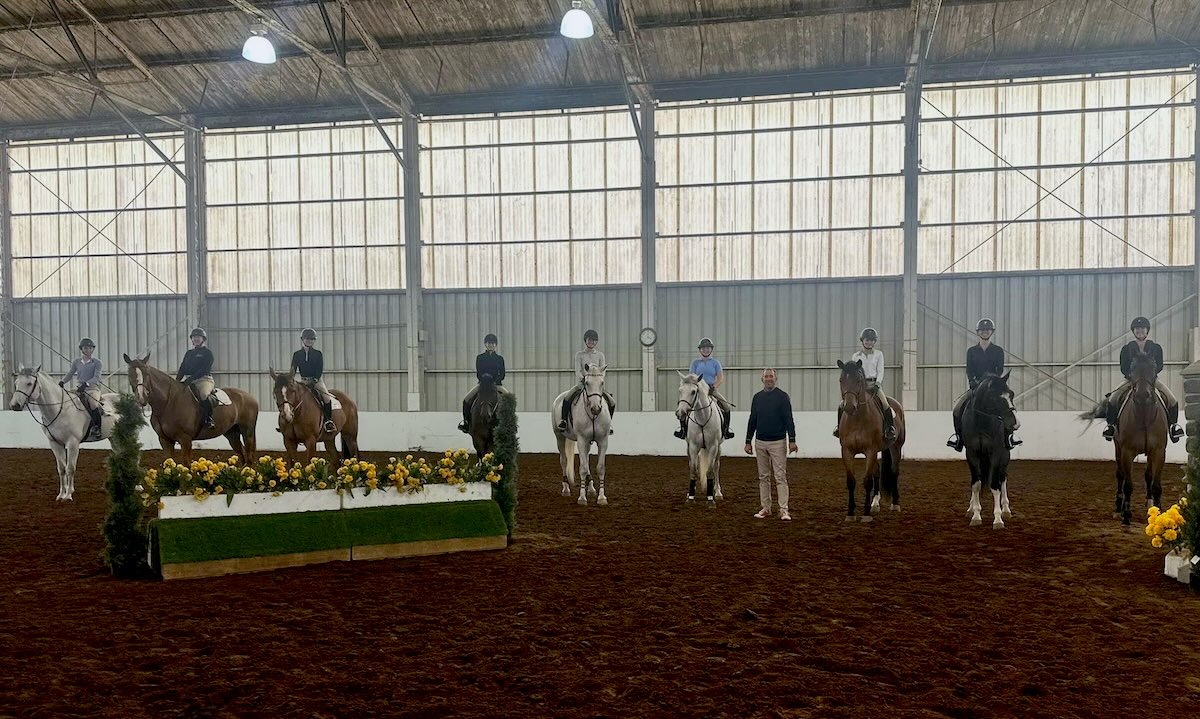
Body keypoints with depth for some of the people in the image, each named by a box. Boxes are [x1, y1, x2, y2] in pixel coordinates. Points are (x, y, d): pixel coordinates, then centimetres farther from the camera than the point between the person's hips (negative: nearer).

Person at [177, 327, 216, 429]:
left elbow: (204, 369, -10)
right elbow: (183, 367, 16)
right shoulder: (189, 353, 22)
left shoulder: (207, 353, 2)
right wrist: (177, 380, -2)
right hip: (189, 381, 7)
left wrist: (192, 378, -22)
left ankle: (209, 419, -31)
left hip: (204, 379, -7)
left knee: (204, 394, -34)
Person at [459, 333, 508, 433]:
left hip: (496, 384, 0)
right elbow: (479, 374, -1)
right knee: (466, 400, -18)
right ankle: (466, 422, -4)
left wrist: (494, 382, -17)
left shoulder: (500, 359, 8)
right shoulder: (480, 357, 7)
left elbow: (502, 374, 1)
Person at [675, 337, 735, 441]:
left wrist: (714, 387, -15)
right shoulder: (695, 362, 10)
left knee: (727, 407, -17)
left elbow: (721, 378, 2)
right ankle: (683, 428, -5)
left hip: (712, 389, 0)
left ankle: (726, 429, -1)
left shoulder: (715, 362, 9)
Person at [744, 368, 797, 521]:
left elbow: (789, 419, -6)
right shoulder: (757, 397, 9)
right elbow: (752, 421, 12)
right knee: (763, 477, 9)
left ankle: (783, 510, -6)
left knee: (780, 477, -6)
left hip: (777, 442, -4)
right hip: (760, 442, 4)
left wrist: (792, 440, -13)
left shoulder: (782, 396, -3)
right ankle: (765, 508, 15)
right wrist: (748, 441, 9)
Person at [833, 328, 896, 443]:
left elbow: (880, 372, 2)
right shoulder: (855, 356, 11)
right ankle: (840, 426, 6)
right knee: (842, 406, -13)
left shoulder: (878, 354, 9)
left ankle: (890, 430, -16)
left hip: (874, 383, -2)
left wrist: (877, 384, -13)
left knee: (885, 405, -26)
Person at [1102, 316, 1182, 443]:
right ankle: (1111, 424, -4)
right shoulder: (1126, 349, 2)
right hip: (1131, 380, -1)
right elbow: (1123, 368, -2)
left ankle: (1173, 424, 7)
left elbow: (1159, 366, -3)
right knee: (1113, 399, -23)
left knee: (1172, 401, -17)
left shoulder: (1156, 348, 4)